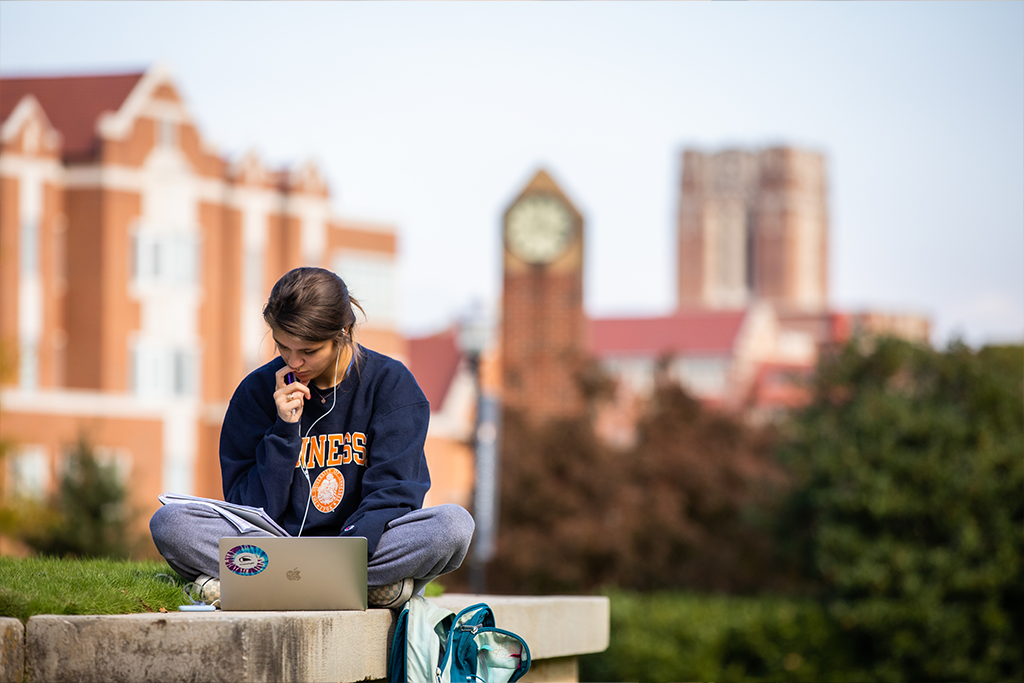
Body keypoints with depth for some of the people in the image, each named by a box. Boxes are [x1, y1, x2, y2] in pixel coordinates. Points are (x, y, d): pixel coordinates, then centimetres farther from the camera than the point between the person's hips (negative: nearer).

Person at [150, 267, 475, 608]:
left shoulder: (391, 383, 0)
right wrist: (285, 430, -11)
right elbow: (253, 507, 1)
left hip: (369, 545, -1)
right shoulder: (257, 391, 4)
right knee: (170, 523, -23)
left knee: (455, 524, -32)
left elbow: (391, 493, -9)